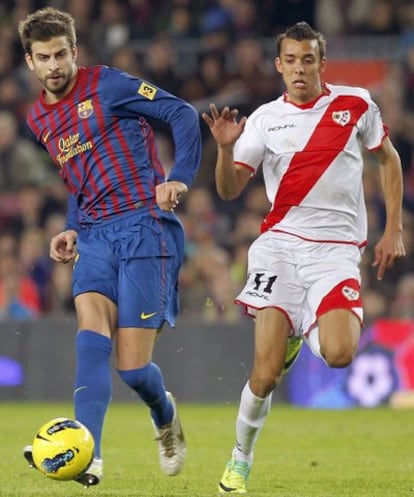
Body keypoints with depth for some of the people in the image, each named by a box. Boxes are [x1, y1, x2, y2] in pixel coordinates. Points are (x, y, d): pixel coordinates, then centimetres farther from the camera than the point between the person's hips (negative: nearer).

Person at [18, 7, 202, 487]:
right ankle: (87, 457, -32)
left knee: (132, 366, -8)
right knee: (92, 332, -22)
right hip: (94, 235, 5)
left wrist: (180, 177, -19)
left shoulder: (106, 85, -5)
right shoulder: (38, 119, 16)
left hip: (144, 226, -5)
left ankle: (165, 416, 28)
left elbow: (182, 114, -7)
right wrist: (72, 230, 14)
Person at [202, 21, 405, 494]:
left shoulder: (356, 104, 5)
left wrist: (393, 230, 12)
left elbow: (388, 158, 19)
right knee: (265, 373, -13)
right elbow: (229, 190, 5)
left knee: (339, 354, -22)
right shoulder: (264, 119, 5)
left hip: (337, 248, 0)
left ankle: (302, 335, 14)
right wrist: (225, 148, -16)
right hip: (280, 242, 0)